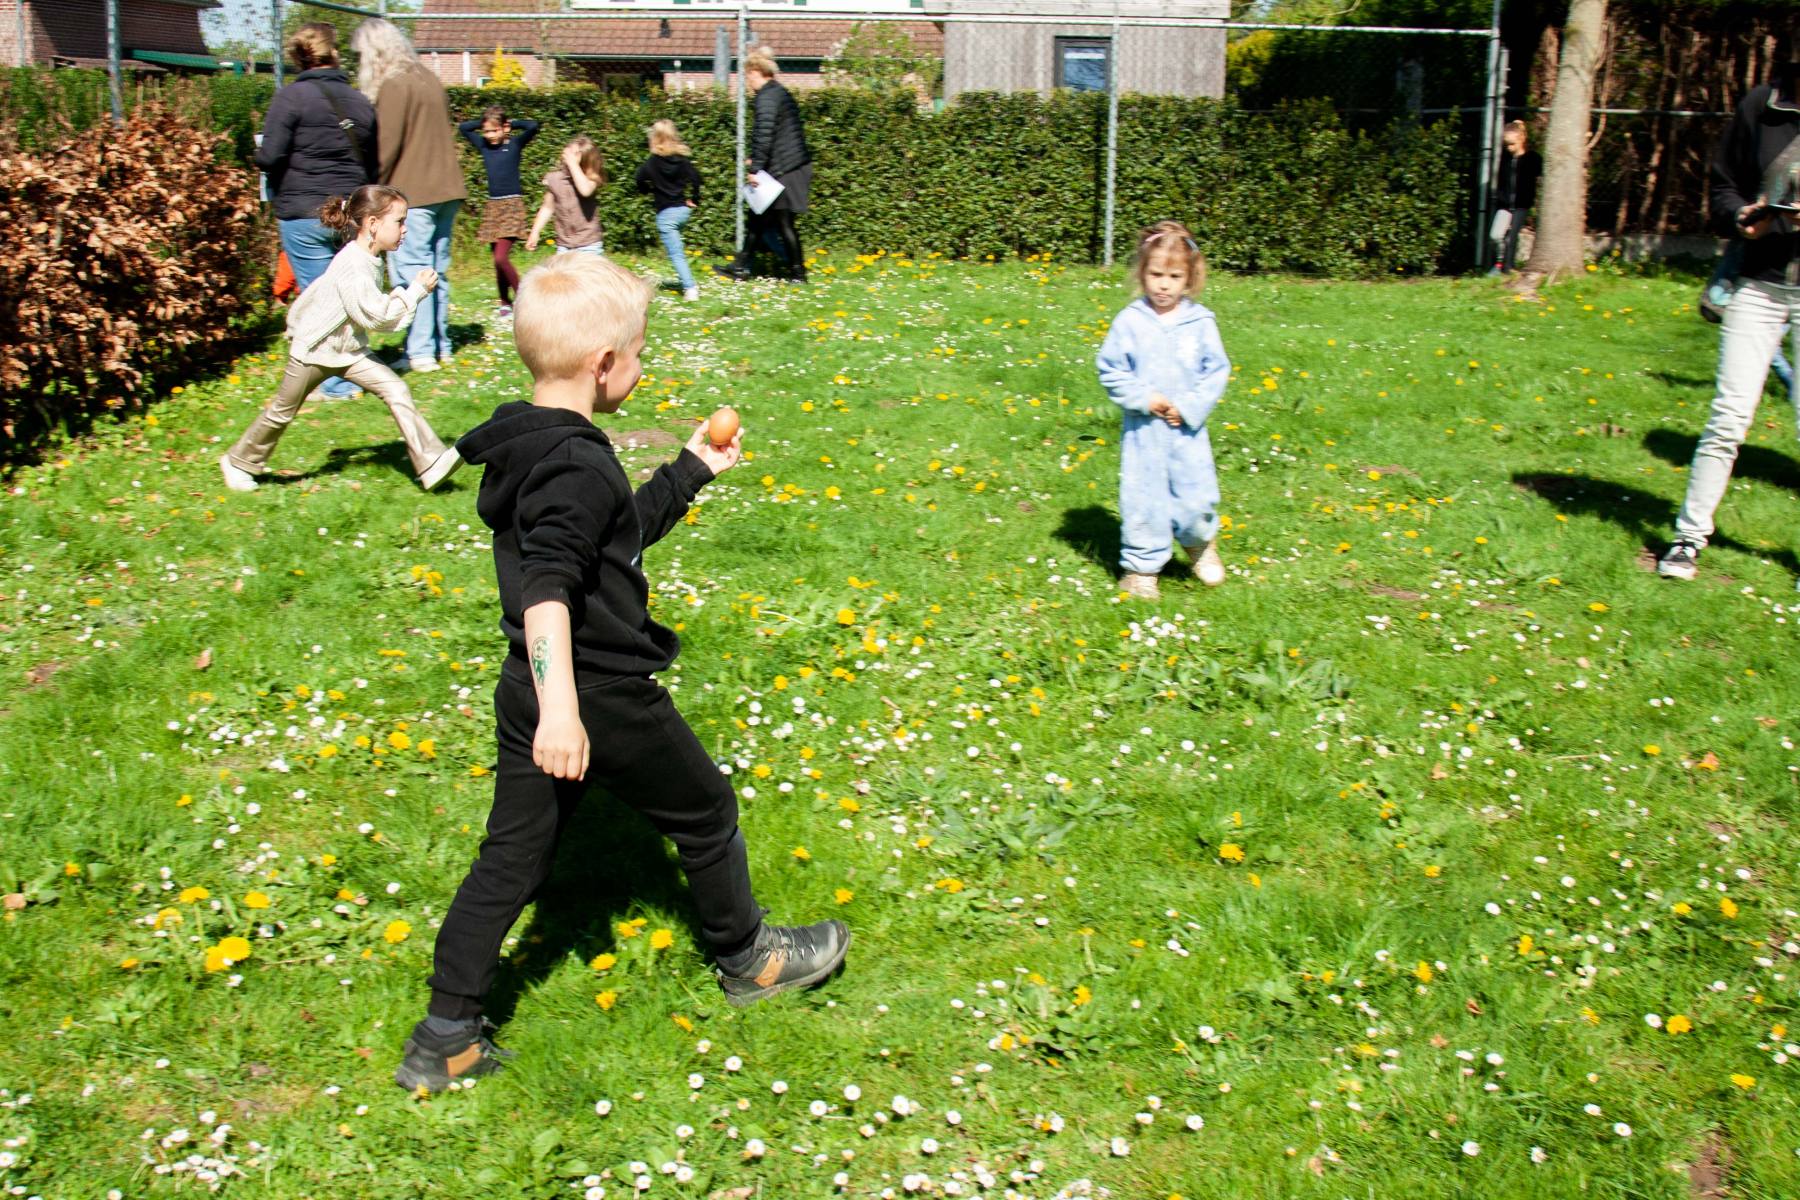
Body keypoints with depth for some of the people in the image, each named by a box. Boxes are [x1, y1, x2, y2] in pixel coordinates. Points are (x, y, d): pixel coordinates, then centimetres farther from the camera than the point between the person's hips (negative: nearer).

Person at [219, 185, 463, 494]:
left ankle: (430, 462, -16)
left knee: (396, 391, -11)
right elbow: (376, 316, -29)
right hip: (313, 349, -7)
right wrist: (415, 291, -24)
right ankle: (239, 462, 31)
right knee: (282, 412, 10)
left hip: (350, 349, 7)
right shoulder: (352, 265, -28)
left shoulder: (372, 259, 1)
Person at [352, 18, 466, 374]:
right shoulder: (428, 79, 15)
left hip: (411, 193, -8)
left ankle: (421, 353, -5)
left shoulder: (393, 86, -10)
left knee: (412, 272, -5)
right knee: (436, 272, 12)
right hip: (445, 188, 8)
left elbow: (386, 146, -13)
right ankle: (442, 347, 17)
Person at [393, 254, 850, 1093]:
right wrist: (560, 705, -42)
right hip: (603, 698, -9)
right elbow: (547, 586, -34)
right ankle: (748, 959, 37)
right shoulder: (576, 466, -22)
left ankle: (444, 1043, 17)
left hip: (533, 694, 9)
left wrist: (692, 470, 28)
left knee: (511, 860, 13)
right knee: (706, 813, 15)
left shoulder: (522, 448, 9)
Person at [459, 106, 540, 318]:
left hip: (512, 205, -6)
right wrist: (482, 123, 9)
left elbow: (533, 126, -18)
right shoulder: (483, 146, 9)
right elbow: (462, 127, 17)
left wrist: (512, 124, -5)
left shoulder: (515, 144, -3)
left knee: (501, 258, -16)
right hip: (492, 205, 6)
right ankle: (505, 303, 17)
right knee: (497, 260, 7)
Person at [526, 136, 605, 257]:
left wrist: (573, 163, -24)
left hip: (589, 246, -4)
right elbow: (547, 208, 12)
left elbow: (585, 190, -31)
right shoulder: (554, 178, 3)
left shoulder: (591, 178, -8)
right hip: (564, 246, 4)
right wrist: (535, 232, 6)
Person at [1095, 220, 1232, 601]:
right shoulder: (1130, 321, -6)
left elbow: (1216, 371, 2)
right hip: (1143, 430, -1)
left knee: (1197, 497, 1)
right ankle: (1141, 566, 21)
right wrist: (1143, 397, -12)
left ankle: (1201, 544, 33)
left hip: (1188, 428, 1)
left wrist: (1190, 406, -10)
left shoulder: (1200, 322, -2)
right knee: (1143, 499, 4)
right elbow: (1110, 369, -2)